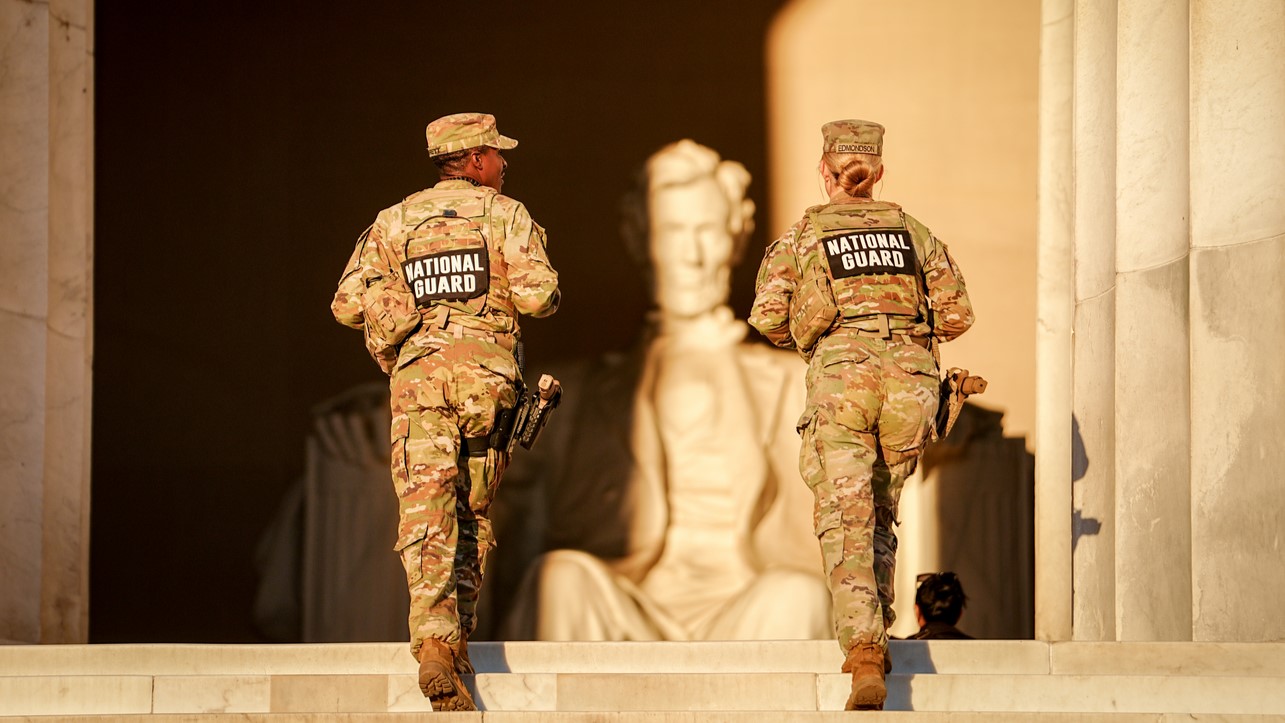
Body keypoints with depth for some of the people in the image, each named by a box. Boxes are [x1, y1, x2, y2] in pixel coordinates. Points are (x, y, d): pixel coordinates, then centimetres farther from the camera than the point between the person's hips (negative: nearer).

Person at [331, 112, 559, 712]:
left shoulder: (394, 222, 13)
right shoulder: (504, 214, 5)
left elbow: (348, 304, 8)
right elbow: (538, 296, -8)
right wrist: (539, 293, 17)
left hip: (416, 374, 1)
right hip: (484, 371, -1)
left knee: (426, 514, -9)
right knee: (472, 511, 15)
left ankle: (434, 642, -25)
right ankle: (458, 636, 16)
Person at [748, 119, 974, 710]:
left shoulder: (802, 234, 11)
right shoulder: (912, 230, 17)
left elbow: (767, 315, 0)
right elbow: (956, 314, 11)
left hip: (841, 378, -3)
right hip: (910, 376, 3)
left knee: (846, 521, -8)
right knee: (880, 513, 21)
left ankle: (864, 659, -23)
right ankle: (875, 633, 19)